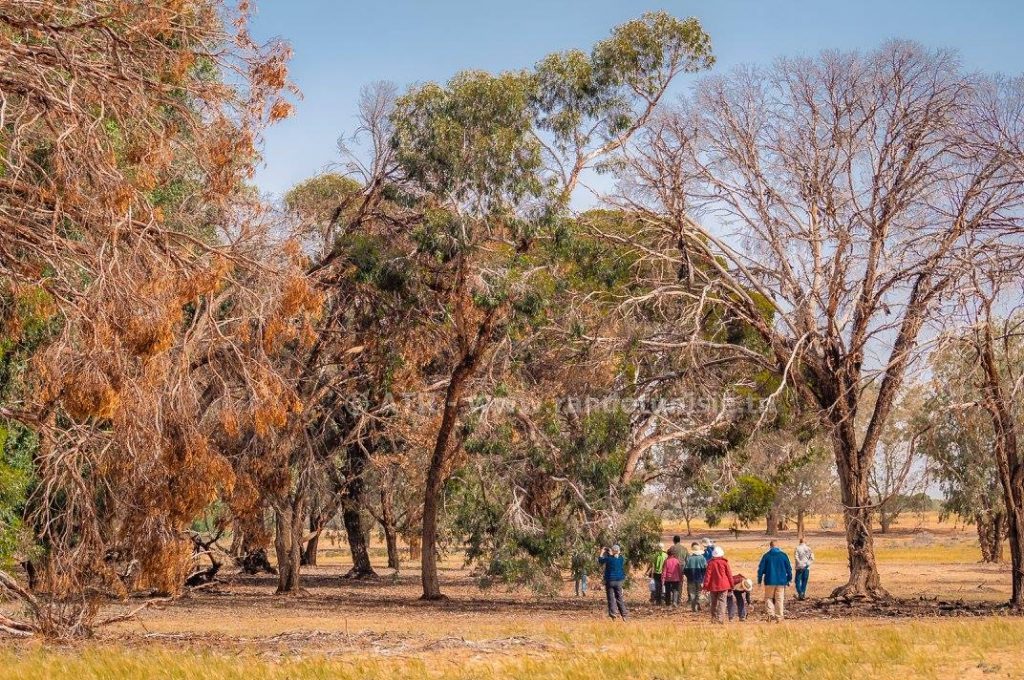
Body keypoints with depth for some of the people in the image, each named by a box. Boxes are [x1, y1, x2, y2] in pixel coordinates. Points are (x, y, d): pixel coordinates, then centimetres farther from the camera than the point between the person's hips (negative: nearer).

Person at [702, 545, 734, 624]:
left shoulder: (711, 563, -1)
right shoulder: (724, 562, -1)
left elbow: (708, 574, -3)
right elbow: (729, 574, 2)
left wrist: (706, 586, -1)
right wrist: (731, 585, 10)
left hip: (713, 586, 1)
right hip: (723, 585, -1)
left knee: (713, 602, 14)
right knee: (722, 601, -2)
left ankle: (714, 618, 20)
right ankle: (720, 618, -14)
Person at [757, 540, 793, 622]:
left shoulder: (766, 556, -3)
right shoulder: (784, 555, 1)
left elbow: (761, 569, -2)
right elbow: (789, 569, 5)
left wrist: (759, 581, 7)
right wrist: (789, 580, 15)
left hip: (769, 581, -1)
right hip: (781, 582, 1)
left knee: (768, 598, 10)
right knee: (780, 600, 7)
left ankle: (771, 614, -8)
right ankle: (779, 617, 4)